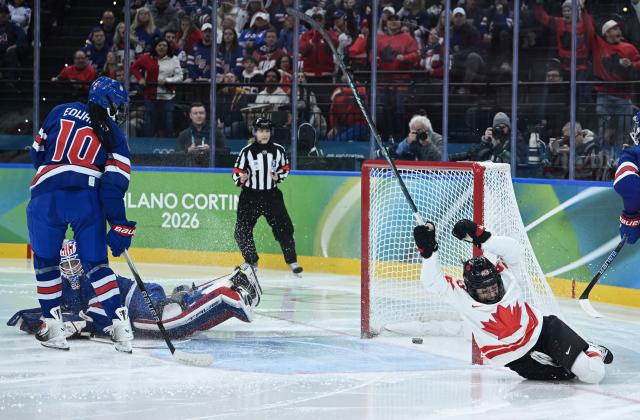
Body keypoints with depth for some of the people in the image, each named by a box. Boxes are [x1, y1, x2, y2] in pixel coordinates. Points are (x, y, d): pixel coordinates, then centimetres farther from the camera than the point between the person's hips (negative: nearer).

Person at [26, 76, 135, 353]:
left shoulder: (61, 112, 17)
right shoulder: (113, 135, 13)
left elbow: (38, 151, 22)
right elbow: (115, 184, 1)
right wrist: (119, 225, -2)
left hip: (46, 196, 0)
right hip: (87, 198, 0)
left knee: (46, 261, 15)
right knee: (96, 264, 9)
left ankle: (52, 325, 13)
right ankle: (119, 323, -1)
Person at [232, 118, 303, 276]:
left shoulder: (278, 150, -2)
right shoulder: (247, 152, -8)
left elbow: (285, 168, 13)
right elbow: (236, 173, -3)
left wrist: (278, 176, -7)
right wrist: (241, 178, -25)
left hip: (272, 195, 1)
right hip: (250, 196, -1)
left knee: (283, 227, -6)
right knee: (242, 231, -7)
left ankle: (292, 262, 6)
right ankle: (251, 261, 12)